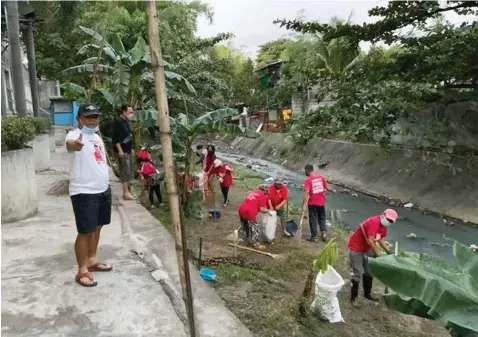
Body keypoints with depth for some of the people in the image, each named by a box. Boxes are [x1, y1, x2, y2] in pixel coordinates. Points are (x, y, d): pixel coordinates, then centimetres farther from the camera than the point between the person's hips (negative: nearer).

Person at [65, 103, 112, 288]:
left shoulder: (97, 136, 13)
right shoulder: (75, 134, -15)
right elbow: (70, 144, -41)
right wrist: (75, 144, -65)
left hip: (103, 189, 9)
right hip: (84, 192, -9)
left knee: (97, 227, 18)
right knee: (85, 231, -3)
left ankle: (92, 261, 33)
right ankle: (82, 271, 8)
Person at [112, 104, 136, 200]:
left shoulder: (126, 122, 16)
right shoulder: (118, 122, -12)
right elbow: (115, 138, -19)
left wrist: (131, 148, 20)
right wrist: (120, 150, -23)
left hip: (128, 150, 10)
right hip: (122, 151, -10)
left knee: (129, 172, 12)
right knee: (125, 172, -10)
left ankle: (128, 191, 20)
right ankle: (126, 193, -7)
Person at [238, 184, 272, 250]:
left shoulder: (253, 192, 21)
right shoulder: (262, 196, -1)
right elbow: (262, 209, -8)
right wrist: (268, 211, 10)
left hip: (241, 210, 8)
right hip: (249, 212, -8)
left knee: (245, 227, 24)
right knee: (254, 229, 7)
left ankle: (247, 240, 39)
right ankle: (256, 244, 14)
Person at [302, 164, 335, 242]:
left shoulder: (307, 180, -15)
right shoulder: (321, 177, -2)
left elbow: (306, 192, -24)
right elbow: (327, 187, 5)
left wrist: (304, 205, -25)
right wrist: (332, 191, 27)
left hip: (312, 203, -4)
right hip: (321, 202, 4)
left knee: (313, 219, 9)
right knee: (322, 218, 22)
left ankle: (314, 237, 16)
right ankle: (324, 232, 11)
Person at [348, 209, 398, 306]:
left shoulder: (384, 225, 0)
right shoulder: (374, 222, -30)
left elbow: (381, 240, 8)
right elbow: (370, 241, -33)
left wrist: (389, 251, -4)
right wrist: (377, 255, -23)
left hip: (367, 248, 10)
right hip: (356, 248, -10)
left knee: (369, 272, 16)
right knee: (358, 274, -8)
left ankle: (367, 294, 33)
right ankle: (353, 297, 6)